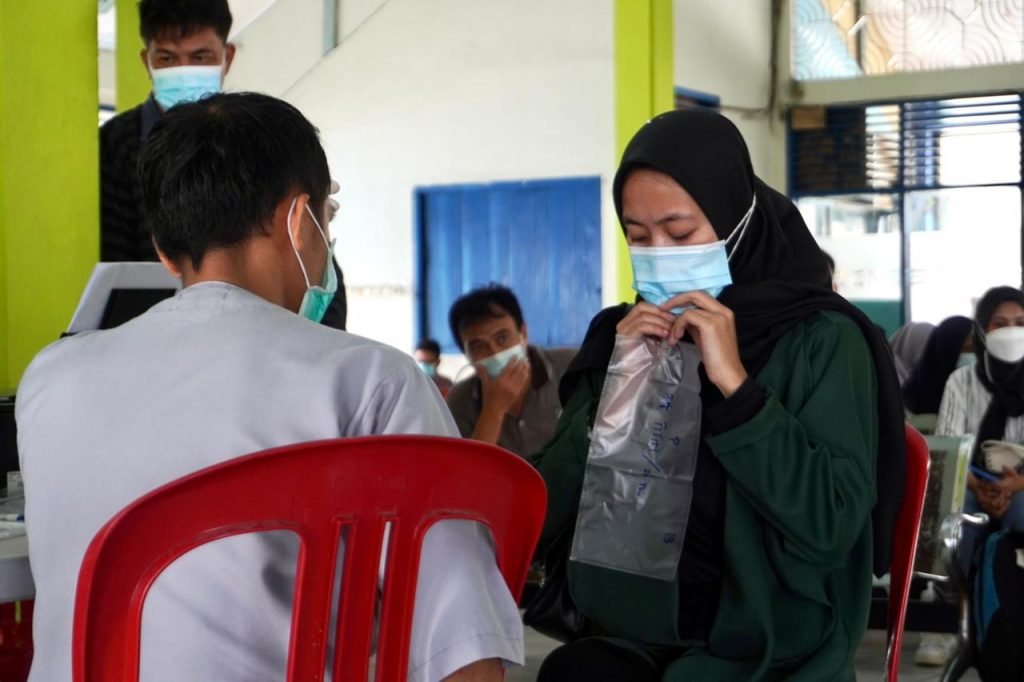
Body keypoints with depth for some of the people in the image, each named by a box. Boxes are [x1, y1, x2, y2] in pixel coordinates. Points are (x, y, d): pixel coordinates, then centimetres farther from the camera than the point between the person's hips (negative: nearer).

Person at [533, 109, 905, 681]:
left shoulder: (822, 339, -7)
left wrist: (735, 385, -20)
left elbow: (829, 531, -17)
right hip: (634, 635, 4)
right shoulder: (622, 335, 6)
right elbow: (548, 514, 1)